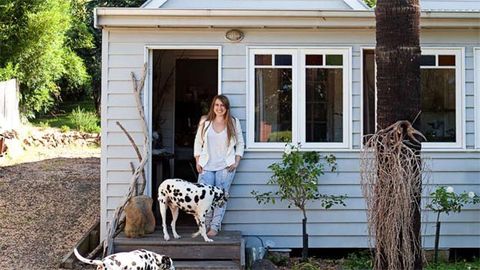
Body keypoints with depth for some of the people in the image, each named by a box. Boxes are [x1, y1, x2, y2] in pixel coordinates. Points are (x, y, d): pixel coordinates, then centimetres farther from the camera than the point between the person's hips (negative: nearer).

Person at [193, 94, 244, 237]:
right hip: (206, 166, 1)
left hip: (226, 166, -1)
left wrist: (236, 162, -2)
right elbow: (198, 142, 10)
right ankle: (205, 226, 12)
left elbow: (240, 143, 8)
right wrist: (198, 162, 3)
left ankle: (215, 227, 3)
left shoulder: (234, 122, 3)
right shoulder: (205, 122, 5)